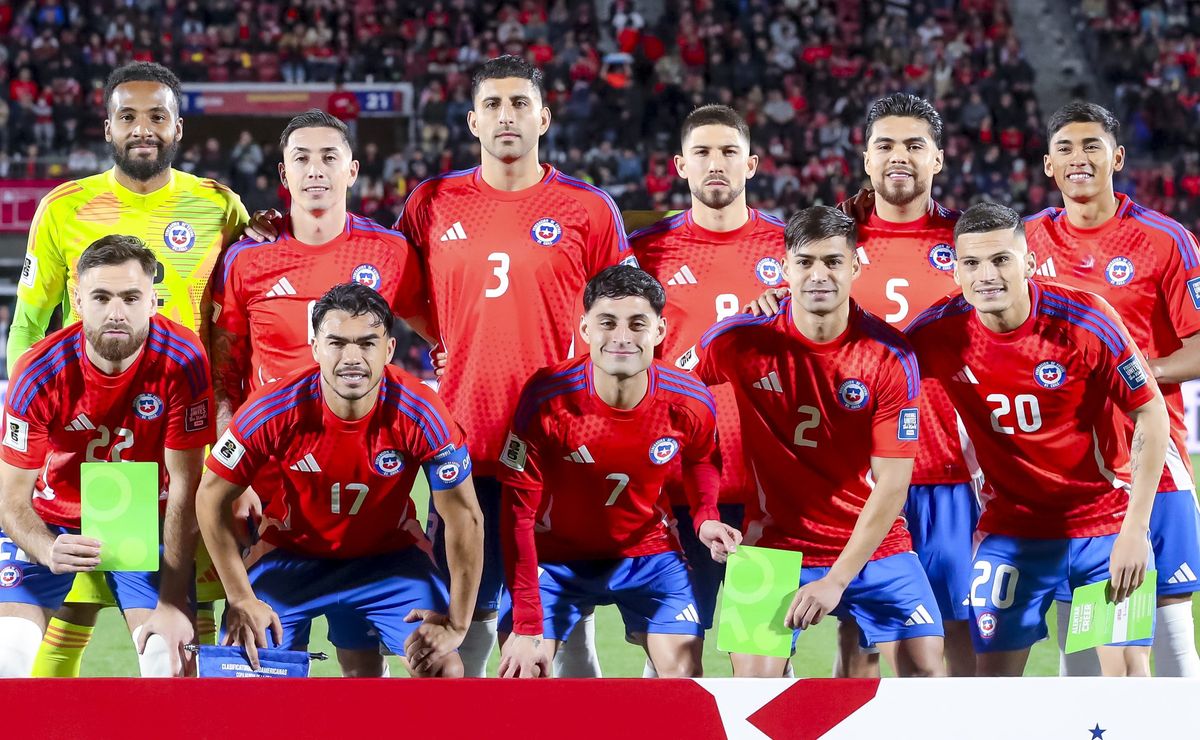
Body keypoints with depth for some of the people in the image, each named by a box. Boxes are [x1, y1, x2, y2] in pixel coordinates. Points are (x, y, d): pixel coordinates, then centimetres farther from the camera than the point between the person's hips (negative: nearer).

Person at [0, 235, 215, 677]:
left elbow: (184, 487, -17)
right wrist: (49, 552, -42)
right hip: (50, 525, 0)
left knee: (169, 654, -16)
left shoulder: (182, 361, -23)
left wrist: (173, 603, -21)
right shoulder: (41, 374, -24)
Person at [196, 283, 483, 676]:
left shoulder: (420, 414, -26)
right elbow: (212, 499, -12)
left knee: (442, 668, -17)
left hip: (390, 555, 0)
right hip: (292, 552, 0)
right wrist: (241, 600, -15)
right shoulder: (274, 410, -25)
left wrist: (456, 624, -18)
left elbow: (464, 519, -17)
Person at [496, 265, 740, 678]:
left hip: (648, 551, 2)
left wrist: (705, 518, -13)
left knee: (684, 673, -6)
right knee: (520, 673, -12)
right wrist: (526, 625, -24)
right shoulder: (546, 397, -26)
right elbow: (519, 512, -21)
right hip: (556, 553, -2)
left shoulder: (690, 404, -18)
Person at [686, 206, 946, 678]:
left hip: (875, 546, 0)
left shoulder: (890, 357, -12)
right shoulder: (741, 341, -10)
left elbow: (892, 484, -12)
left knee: (925, 665, -9)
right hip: (776, 544, 0)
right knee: (754, 678, -12)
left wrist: (837, 580, -18)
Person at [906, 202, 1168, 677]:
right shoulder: (938, 332, -12)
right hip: (1009, 527, 2)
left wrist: (1135, 529, -14)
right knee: (995, 680, -1)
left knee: (1128, 676, -6)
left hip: (1106, 525, -2)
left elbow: (1151, 414, -10)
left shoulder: (1086, 321, -17)